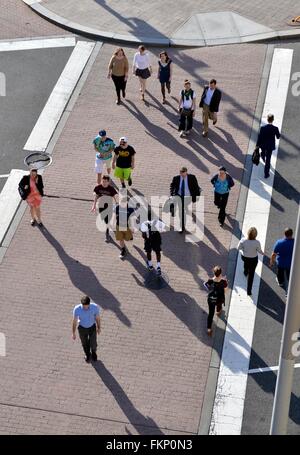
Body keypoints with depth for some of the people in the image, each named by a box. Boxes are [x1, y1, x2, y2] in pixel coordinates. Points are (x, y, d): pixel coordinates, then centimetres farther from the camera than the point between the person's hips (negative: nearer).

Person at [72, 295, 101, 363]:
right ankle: (88, 354, 57)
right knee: (85, 343, 23)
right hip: (82, 327, 0)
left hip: (92, 327, 0)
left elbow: (97, 318, -13)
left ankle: (93, 352, 54)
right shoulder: (77, 309, -35)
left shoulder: (95, 307, -34)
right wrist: (73, 333, -5)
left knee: (93, 344, 17)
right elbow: (74, 321, -17)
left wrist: (99, 328, 4)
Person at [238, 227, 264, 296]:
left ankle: (245, 272, 73)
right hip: (253, 259, -3)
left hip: (244, 257, 3)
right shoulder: (257, 242, -30)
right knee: (251, 275, 15)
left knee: (246, 262, 41)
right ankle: (249, 290, 24)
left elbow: (239, 248, -11)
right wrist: (262, 253, 10)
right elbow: (259, 251, -14)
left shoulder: (243, 240, -27)